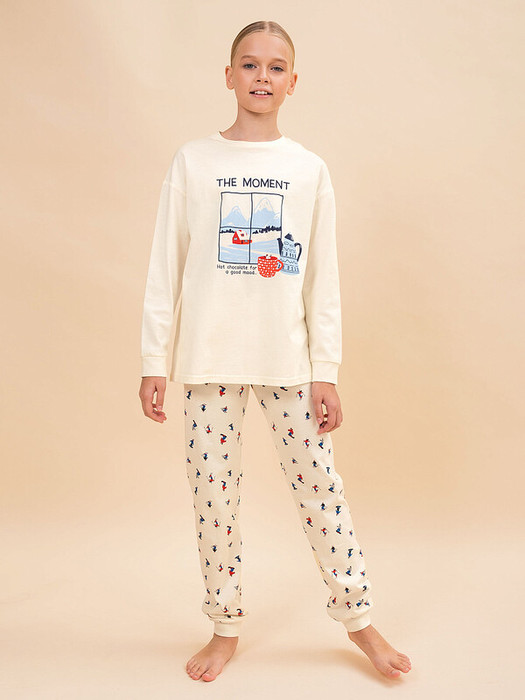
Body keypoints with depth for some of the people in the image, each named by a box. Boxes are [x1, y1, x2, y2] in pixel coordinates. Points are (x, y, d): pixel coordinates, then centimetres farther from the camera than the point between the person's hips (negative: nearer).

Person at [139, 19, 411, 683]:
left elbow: (322, 279, 5)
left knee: (320, 489, 5)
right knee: (213, 495, 6)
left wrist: (326, 371, 0)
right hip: (209, 358, 0)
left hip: (288, 360, 0)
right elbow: (165, 268, 3)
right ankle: (226, 627, 25)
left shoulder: (309, 169, 5)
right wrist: (153, 363, -1)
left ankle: (358, 619, 23)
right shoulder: (193, 161, 3)